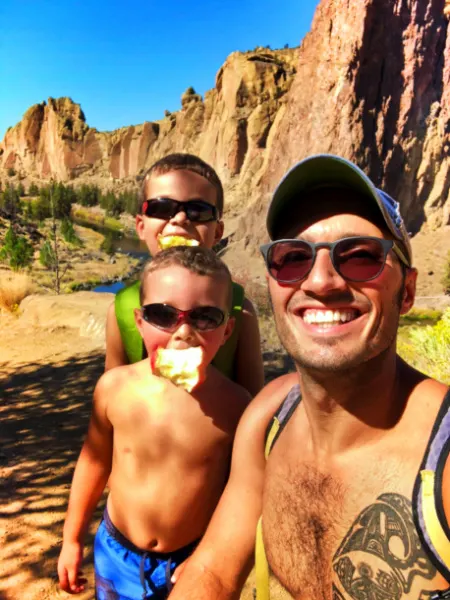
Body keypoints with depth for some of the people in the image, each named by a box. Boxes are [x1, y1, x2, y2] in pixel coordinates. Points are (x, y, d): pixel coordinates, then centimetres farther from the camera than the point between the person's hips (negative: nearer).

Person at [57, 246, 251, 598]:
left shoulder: (235, 406, -23)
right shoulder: (116, 387, -17)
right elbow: (95, 460, -1)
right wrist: (72, 539, 8)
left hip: (196, 562, -1)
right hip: (117, 554, 2)